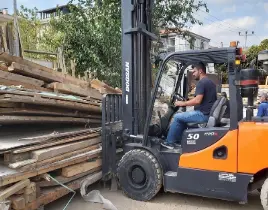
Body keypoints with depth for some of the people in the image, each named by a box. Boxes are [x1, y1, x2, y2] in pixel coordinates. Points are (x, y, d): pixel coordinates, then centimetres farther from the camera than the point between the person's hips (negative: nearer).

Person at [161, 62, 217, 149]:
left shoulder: (201, 82, -15)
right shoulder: (210, 82, 17)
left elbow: (197, 100, -24)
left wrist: (183, 103, -11)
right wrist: (187, 102, 20)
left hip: (203, 114, -10)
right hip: (208, 113, 10)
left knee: (177, 117, -2)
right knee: (182, 116, 21)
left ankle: (170, 142, 7)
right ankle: (179, 140, 23)